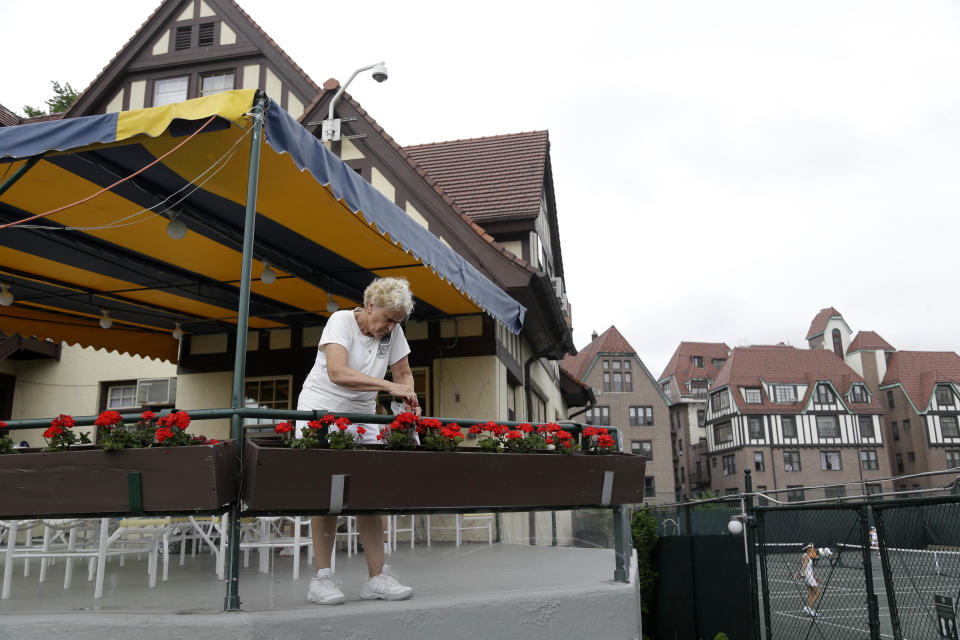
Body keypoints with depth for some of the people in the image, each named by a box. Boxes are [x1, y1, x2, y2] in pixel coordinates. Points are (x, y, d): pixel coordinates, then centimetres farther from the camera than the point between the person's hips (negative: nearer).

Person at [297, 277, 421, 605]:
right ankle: (323, 578, -2)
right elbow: (338, 373, -31)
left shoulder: (393, 332, 0)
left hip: (362, 418, 5)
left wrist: (409, 399, -12)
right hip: (321, 412, -5)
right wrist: (390, 386, -36)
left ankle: (377, 577, -1)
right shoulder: (341, 321, -16)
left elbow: (404, 373, 10)